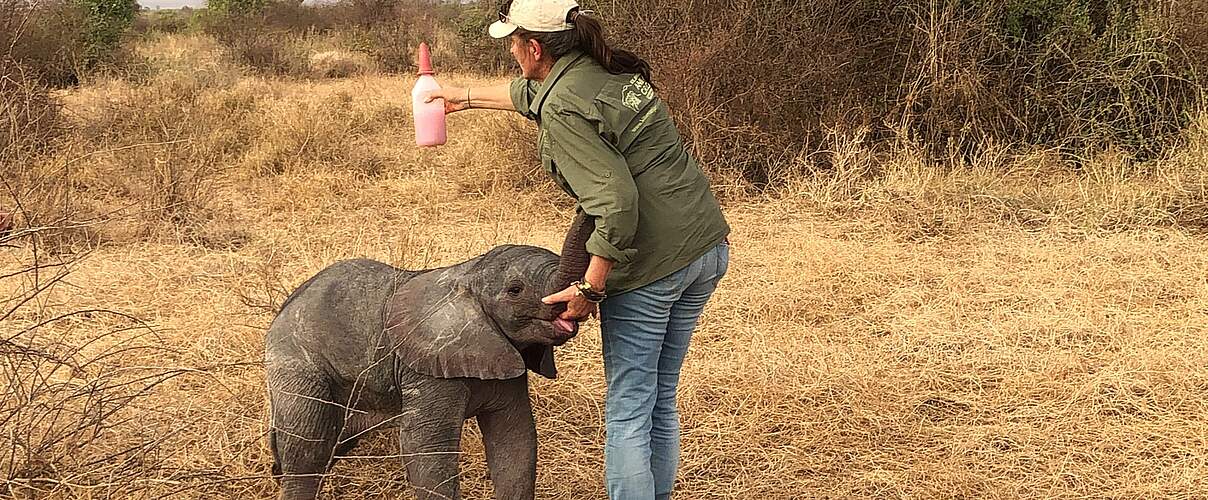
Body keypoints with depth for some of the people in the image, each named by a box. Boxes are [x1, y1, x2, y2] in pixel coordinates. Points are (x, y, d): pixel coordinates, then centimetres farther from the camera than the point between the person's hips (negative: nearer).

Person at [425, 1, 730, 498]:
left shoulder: (564, 111, -16)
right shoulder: (607, 69, 12)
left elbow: (616, 202, -24)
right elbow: (532, 94, 33)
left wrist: (590, 288, -16)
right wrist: (467, 97, 46)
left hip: (650, 265, -9)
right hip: (707, 249, 9)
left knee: (627, 414, 1)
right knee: (661, 401, 18)